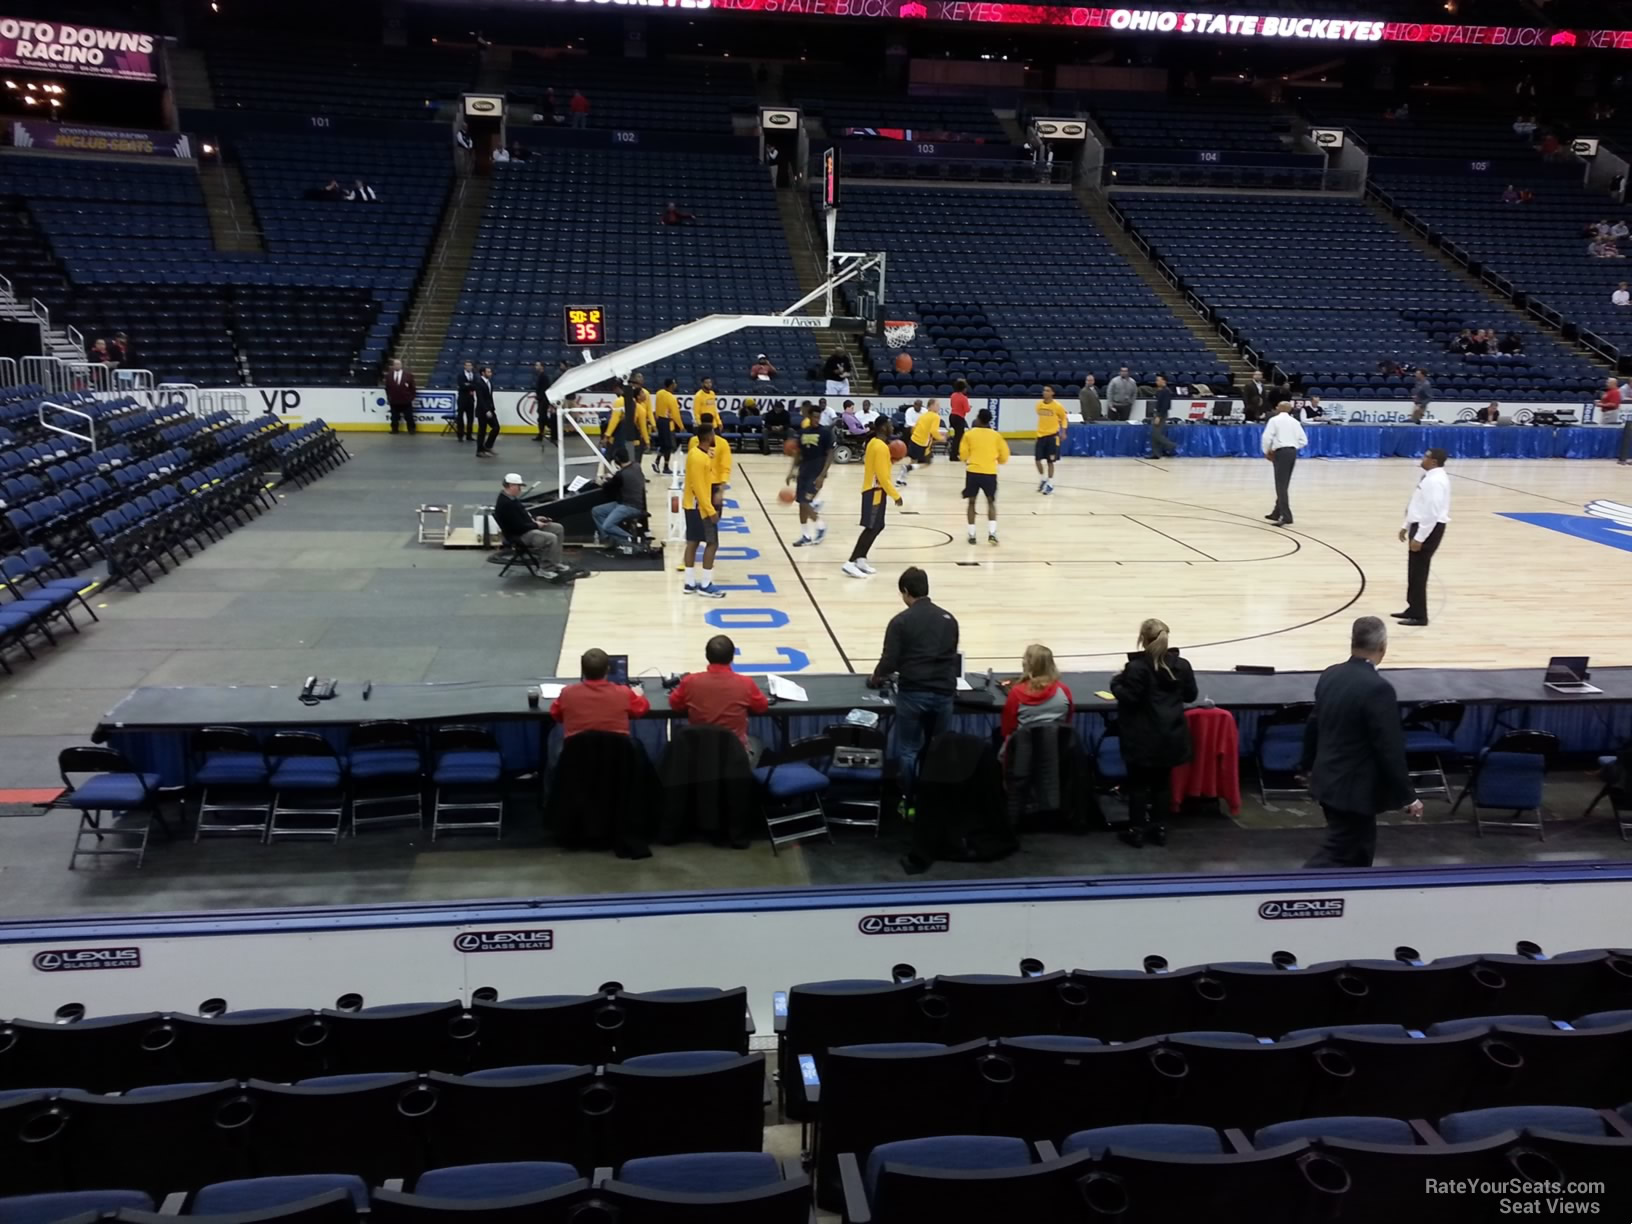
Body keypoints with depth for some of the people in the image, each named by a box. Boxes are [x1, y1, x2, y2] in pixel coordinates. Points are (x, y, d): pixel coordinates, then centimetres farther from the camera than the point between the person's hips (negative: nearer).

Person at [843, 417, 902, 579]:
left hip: (873, 489, 10)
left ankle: (860, 559, 17)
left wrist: (890, 459, 9)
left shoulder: (874, 442, 11)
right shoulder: (881, 447, -19)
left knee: (877, 526, 15)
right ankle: (851, 563, -13)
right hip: (875, 491, -10)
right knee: (872, 528, -10)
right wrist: (895, 495, -16)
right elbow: (882, 476, -21)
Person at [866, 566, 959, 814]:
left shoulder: (901, 621, -5)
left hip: (913, 693, -4)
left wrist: (875, 678, 13)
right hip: (944, 693, 4)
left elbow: (889, 661, -7)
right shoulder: (949, 619, 9)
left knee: (908, 750, 9)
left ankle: (910, 803, 13)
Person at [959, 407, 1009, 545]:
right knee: (991, 502, 15)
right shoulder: (996, 435, 6)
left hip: (973, 471, -1)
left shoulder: (969, 434, 3)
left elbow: (963, 455, 4)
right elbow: (1004, 457, 8)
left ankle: (972, 534, 9)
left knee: (971, 502, 13)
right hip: (990, 473, 1)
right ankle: (992, 532, -1)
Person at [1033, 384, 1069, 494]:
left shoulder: (1057, 406, -12)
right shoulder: (1039, 404, 2)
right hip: (1041, 435, 5)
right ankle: (1043, 479, 26)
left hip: (1053, 435, -5)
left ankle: (1050, 484, 10)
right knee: (1038, 459, 3)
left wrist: (1063, 432, -9)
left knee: (1050, 461, -1)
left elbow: (1064, 418, -1)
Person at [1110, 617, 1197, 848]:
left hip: (1143, 738, -5)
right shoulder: (1181, 665, 3)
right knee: (1163, 782, 14)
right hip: (1171, 736, 5)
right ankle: (1160, 829, 19)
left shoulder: (1137, 667, -16)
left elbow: (1128, 697, -16)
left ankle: (1137, 831, 9)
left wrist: (1116, 681, 0)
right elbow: (1190, 695, 12)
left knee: (1138, 783, 5)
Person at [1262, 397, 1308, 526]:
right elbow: (1303, 440, 12)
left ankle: (1286, 516, -16)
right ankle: (1277, 513, 27)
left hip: (1281, 452, -7)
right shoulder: (1295, 422, 15)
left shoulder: (1274, 420, -2)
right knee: (1283, 484, 17)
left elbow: (1267, 437, -12)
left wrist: (1267, 451, 3)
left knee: (1281, 485, -8)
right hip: (1293, 452, 7)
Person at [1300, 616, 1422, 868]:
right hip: (1354, 788, -8)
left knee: (1359, 849, 21)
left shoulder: (1330, 675, 1)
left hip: (1328, 779, 8)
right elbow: (1390, 750, -20)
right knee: (1338, 854, -2)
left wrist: (1310, 766, 28)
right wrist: (1408, 797, -11)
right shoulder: (1378, 688, -22)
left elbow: (1313, 725, 13)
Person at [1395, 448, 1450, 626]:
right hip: (1420, 526, 10)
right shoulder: (1429, 477, 12)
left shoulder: (1435, 481, -21)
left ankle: (1419, 616, 2)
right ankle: (1413, 609, 29)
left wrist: (1419, 537, -23)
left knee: (1418, 572, -4)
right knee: (1414, 570, 18)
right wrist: (1406, 526, 23)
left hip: (1428, 529, -10)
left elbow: (1432, 512, -25)